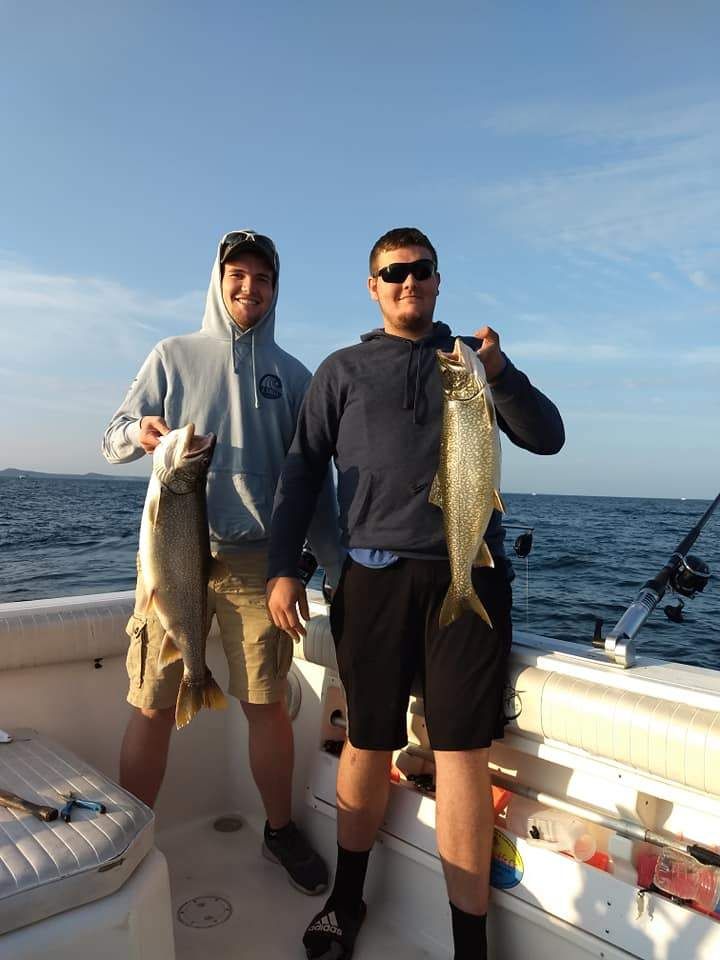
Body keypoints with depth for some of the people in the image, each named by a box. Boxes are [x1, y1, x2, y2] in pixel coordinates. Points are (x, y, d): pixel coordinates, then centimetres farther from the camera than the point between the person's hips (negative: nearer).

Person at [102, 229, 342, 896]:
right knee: (152, 706, 0)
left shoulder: (290, 374, 12)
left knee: (267, 703, 5)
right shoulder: (174, 356, 10)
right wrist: (139, 431, -17)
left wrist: (334, 562, 5)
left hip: (256, 557, 1)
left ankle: (280, 829, 25)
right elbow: (112, 439, 8)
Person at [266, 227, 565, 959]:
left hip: (468, 575, 1)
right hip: (376, 577, 0)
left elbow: (547, 437, 8)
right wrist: (282, 567, 0)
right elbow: (302, 469, 9)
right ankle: (345, 901, 31)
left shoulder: (471, 357, 16)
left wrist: (500, 373, -10)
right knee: (368, 743, 9)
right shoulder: (343, 370, 13)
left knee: (462, 752, 0)